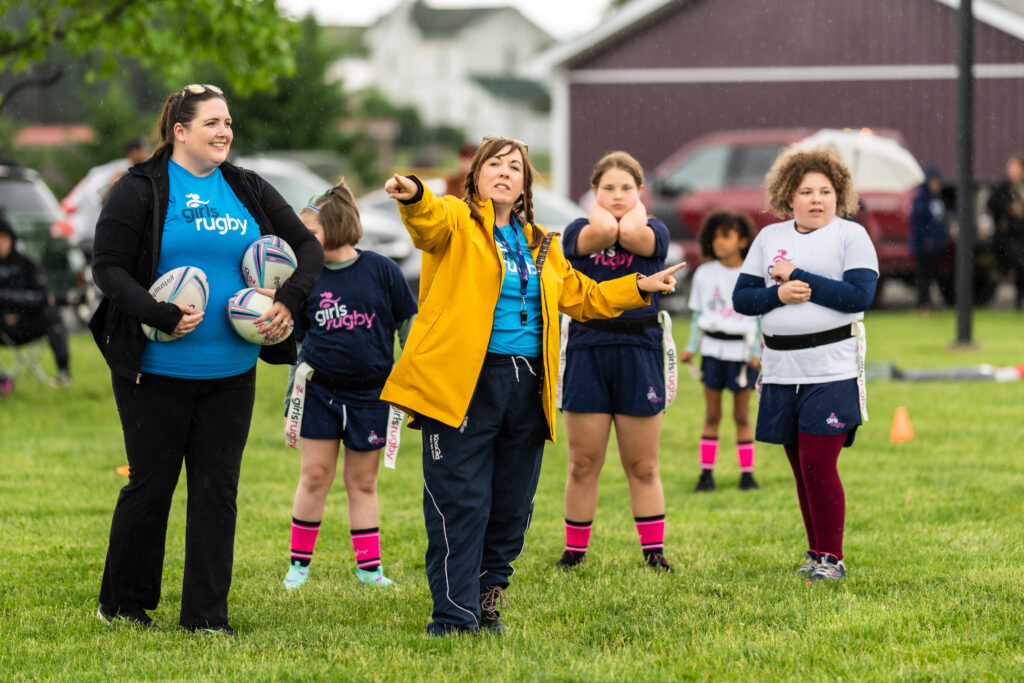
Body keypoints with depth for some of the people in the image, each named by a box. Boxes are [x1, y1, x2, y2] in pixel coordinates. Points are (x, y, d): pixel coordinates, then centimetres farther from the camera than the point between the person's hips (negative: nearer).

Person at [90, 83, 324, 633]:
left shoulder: (249, 191, 9)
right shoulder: (140, 190, -6)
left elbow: (308, 247, 15)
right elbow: (108, 268, -9)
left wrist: (290, 300, -4)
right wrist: (162, 316, -20)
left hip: (231, 371, 4)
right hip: (158, 370, -4)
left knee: (217, 489, 4)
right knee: (150, 485, 4)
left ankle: (206, 614, 9)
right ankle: (120, 604, 20)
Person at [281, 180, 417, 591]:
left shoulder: (381, 271, -3)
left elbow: (408, 326, 4)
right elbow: (295, 337, 10)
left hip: (370, 392, -1)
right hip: (320, 390, 1)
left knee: (362, 480, 5)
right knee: (315, 473, 0)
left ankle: (369, 566, 11)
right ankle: (299, 561, 11)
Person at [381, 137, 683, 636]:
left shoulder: (541, 245, 21)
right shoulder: (455, 221, 1)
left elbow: (578, 295, 32)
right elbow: (431, 220, -23)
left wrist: (640, 287, 26)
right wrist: (412, 195, -46)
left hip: (526, 386, 6)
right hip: (464, 383, -6)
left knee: (512, 503, 9)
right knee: (460, 501, -8)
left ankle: (487, 596, 24)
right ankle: (454, 613, -5)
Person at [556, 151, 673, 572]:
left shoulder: (655, 232, 7)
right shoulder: (578, 232, 7)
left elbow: (632, 234, -17)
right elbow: (603, 230, -16)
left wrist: (635, 211, 3)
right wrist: (599, 210, 4)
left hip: (640, 352, -1)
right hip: (587, 351, 1)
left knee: (642, 466, 3)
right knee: (583, 464, 4)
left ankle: (655, 553, 8)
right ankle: (574, 552, 12)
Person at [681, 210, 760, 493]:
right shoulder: (704, 274, 5)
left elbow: (761, 318, 1)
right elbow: (697, 314, 10)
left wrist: (757, 353, -6)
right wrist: (691, 347, 3)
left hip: (742, 351, -2)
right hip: (712, 349, 2)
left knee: (742, 415, 3)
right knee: (712, 414, 4)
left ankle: (747, 473, 8)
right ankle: (706, 472, 6)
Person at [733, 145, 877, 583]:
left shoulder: (851, 235, 0)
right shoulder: (769, 238, 12)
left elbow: (859, 295, -13)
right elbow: (741, 298, 8)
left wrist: (798, 276, -12)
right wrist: (778, 293, -12)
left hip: (832, 373, -5)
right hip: (781, 374, 5)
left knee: (818, 464, -10)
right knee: (802, 466, 8)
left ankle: (832, 558, -1)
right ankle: (816, 553, 18)